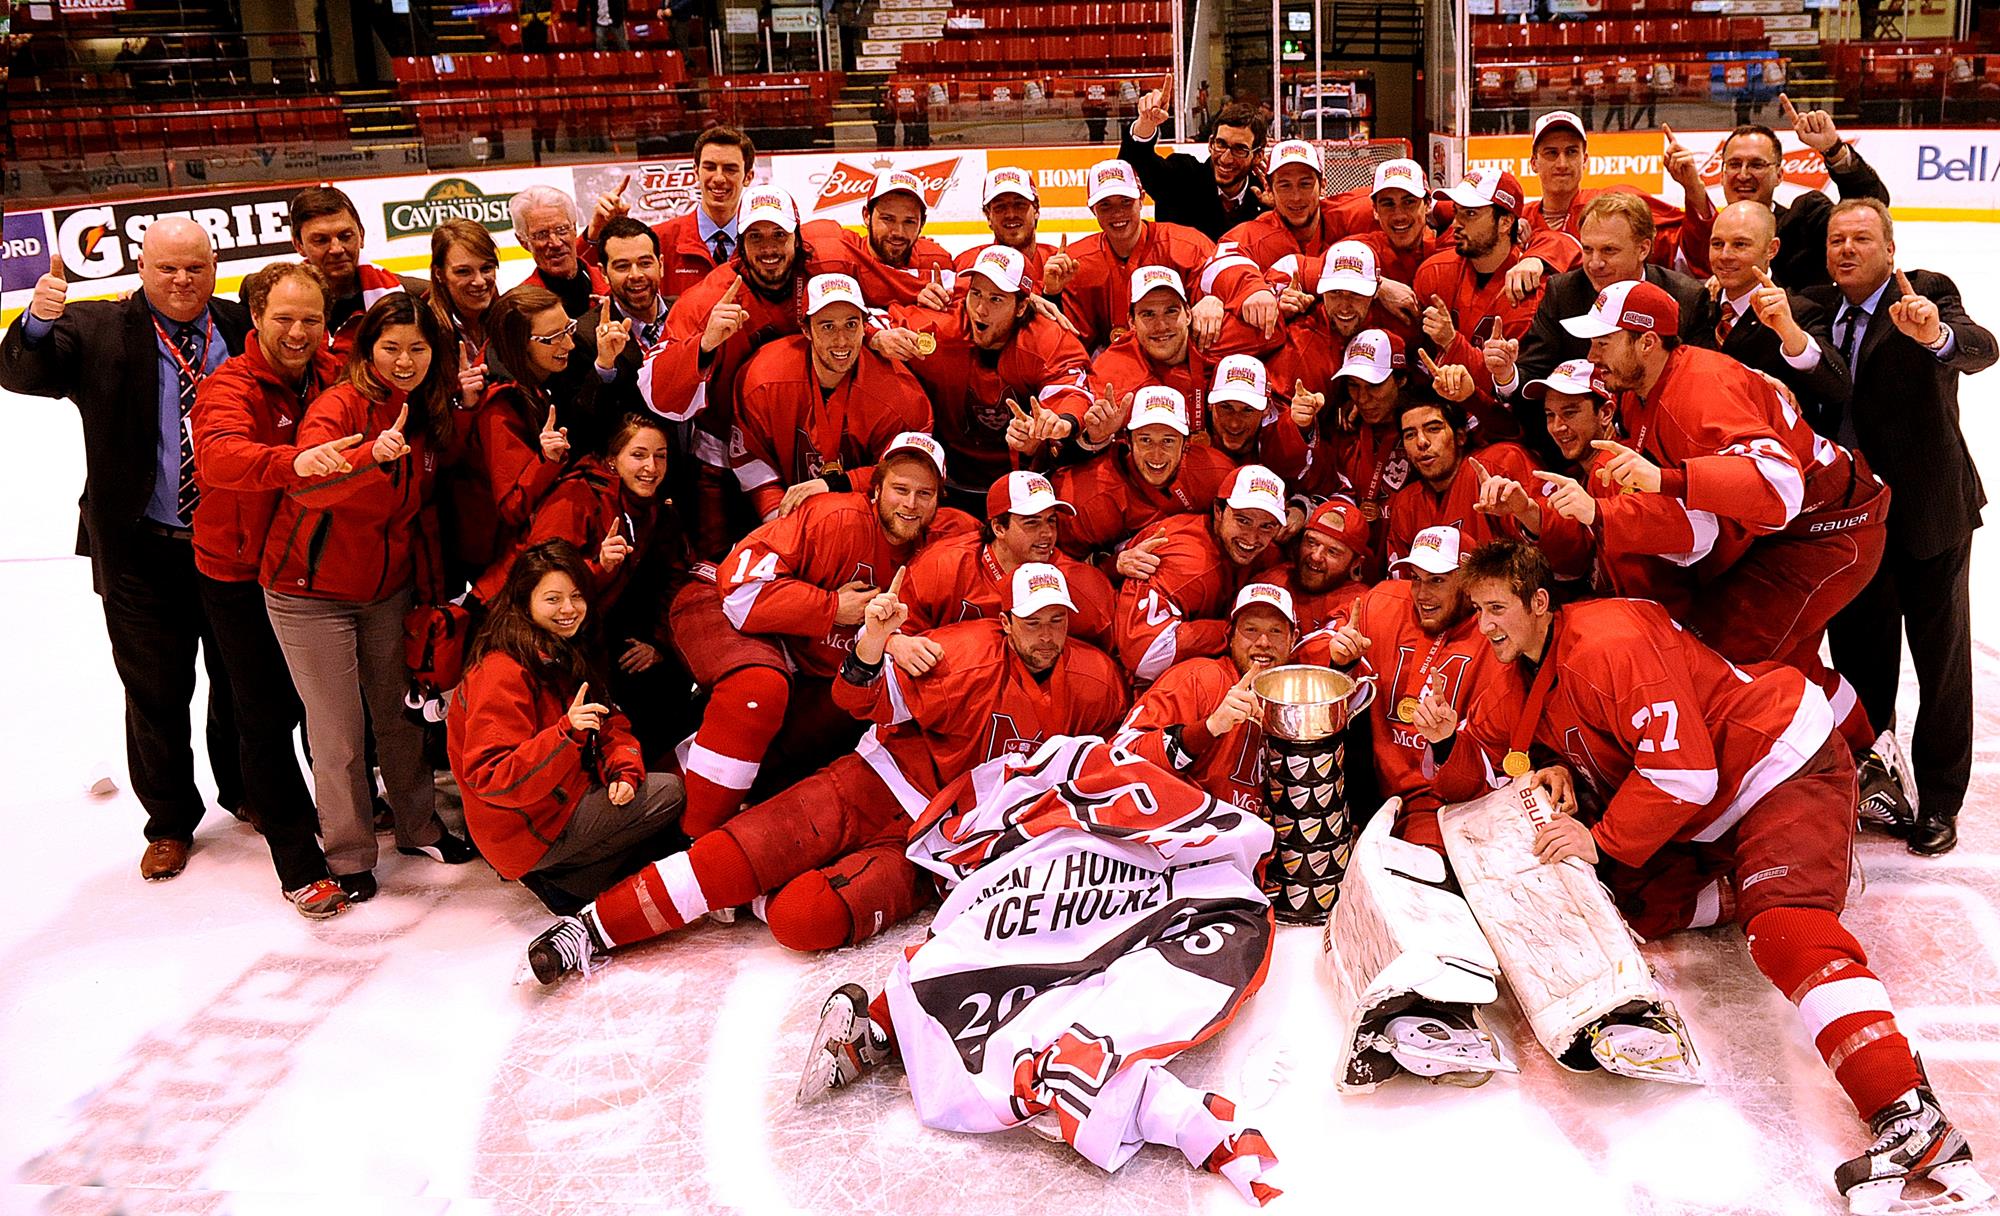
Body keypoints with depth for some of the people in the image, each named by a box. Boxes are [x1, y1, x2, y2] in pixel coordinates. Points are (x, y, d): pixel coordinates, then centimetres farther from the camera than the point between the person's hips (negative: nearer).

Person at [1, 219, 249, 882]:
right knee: (155, 692, 12)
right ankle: (171, 821, 30)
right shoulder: (97, 330, -4)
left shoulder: (243, 326, 0)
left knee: (243, 679, 17)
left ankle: (246, 791, 40)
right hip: (143, 552, -1)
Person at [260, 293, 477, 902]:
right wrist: (372, 455, -56)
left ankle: (418, 827, 34)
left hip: (389, 588, 6)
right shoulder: (338, 406, -20)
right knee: (340, 731, 1)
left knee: (399, 712, 16)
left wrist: (434, 591, 14)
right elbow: (305, 484, -39)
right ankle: (348, 854, 19)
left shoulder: (428, 415, 0)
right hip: (312, 592, -6)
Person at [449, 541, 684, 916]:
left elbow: (612, 725, 7)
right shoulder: (502, 673, -21)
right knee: (669, 792, -10)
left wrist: (625, 772, -14)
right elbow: (489, 779, -27)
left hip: (567, 798, 9)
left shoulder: (566, 654, 8)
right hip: (530, 832, -9)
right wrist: (567, 733, -37)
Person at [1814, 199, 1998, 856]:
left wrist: (1937, 335, -50)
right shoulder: (1816, 308, 6)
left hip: (1927, 507, -4)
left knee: (1941, 657, 7)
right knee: (1859, 655, 14)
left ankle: (1938, 801, 19)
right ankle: (1865, 776, 30)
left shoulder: (1926, 293, -11)